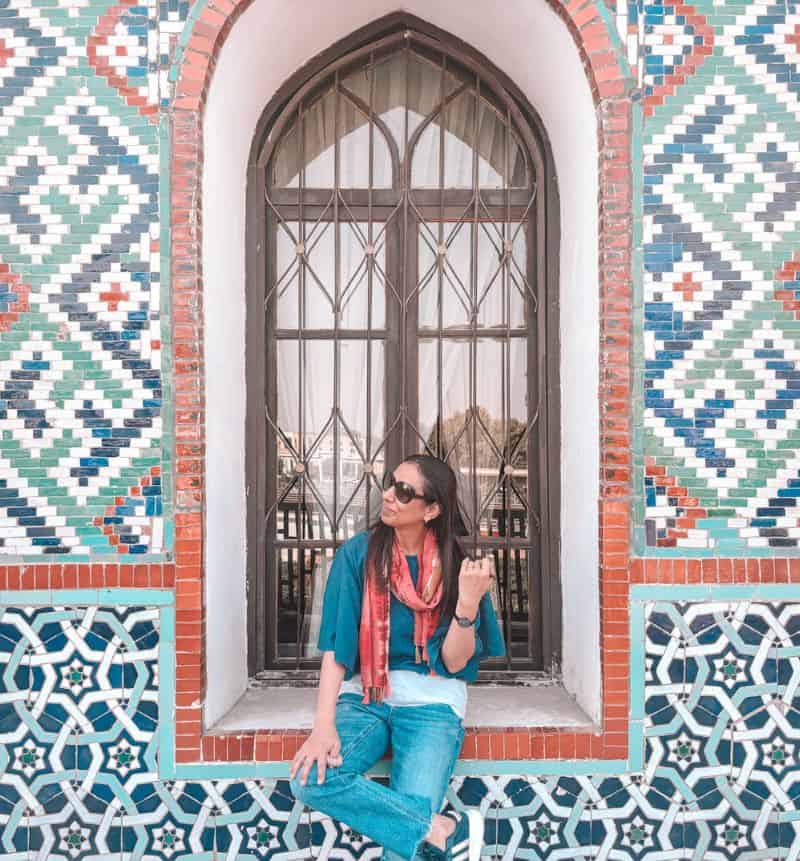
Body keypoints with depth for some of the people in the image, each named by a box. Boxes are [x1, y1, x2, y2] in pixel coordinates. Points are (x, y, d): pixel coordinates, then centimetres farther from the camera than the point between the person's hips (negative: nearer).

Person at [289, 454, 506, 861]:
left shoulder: (456, 567, -5)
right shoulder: (358, 553, -5)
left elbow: (453, 663, -9)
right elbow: (335, 645, -11)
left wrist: (468, 602, -25)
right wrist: (324, 725, -22)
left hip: (431, 701, -2)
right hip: (364, 696, 2)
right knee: (309, 779, -26)